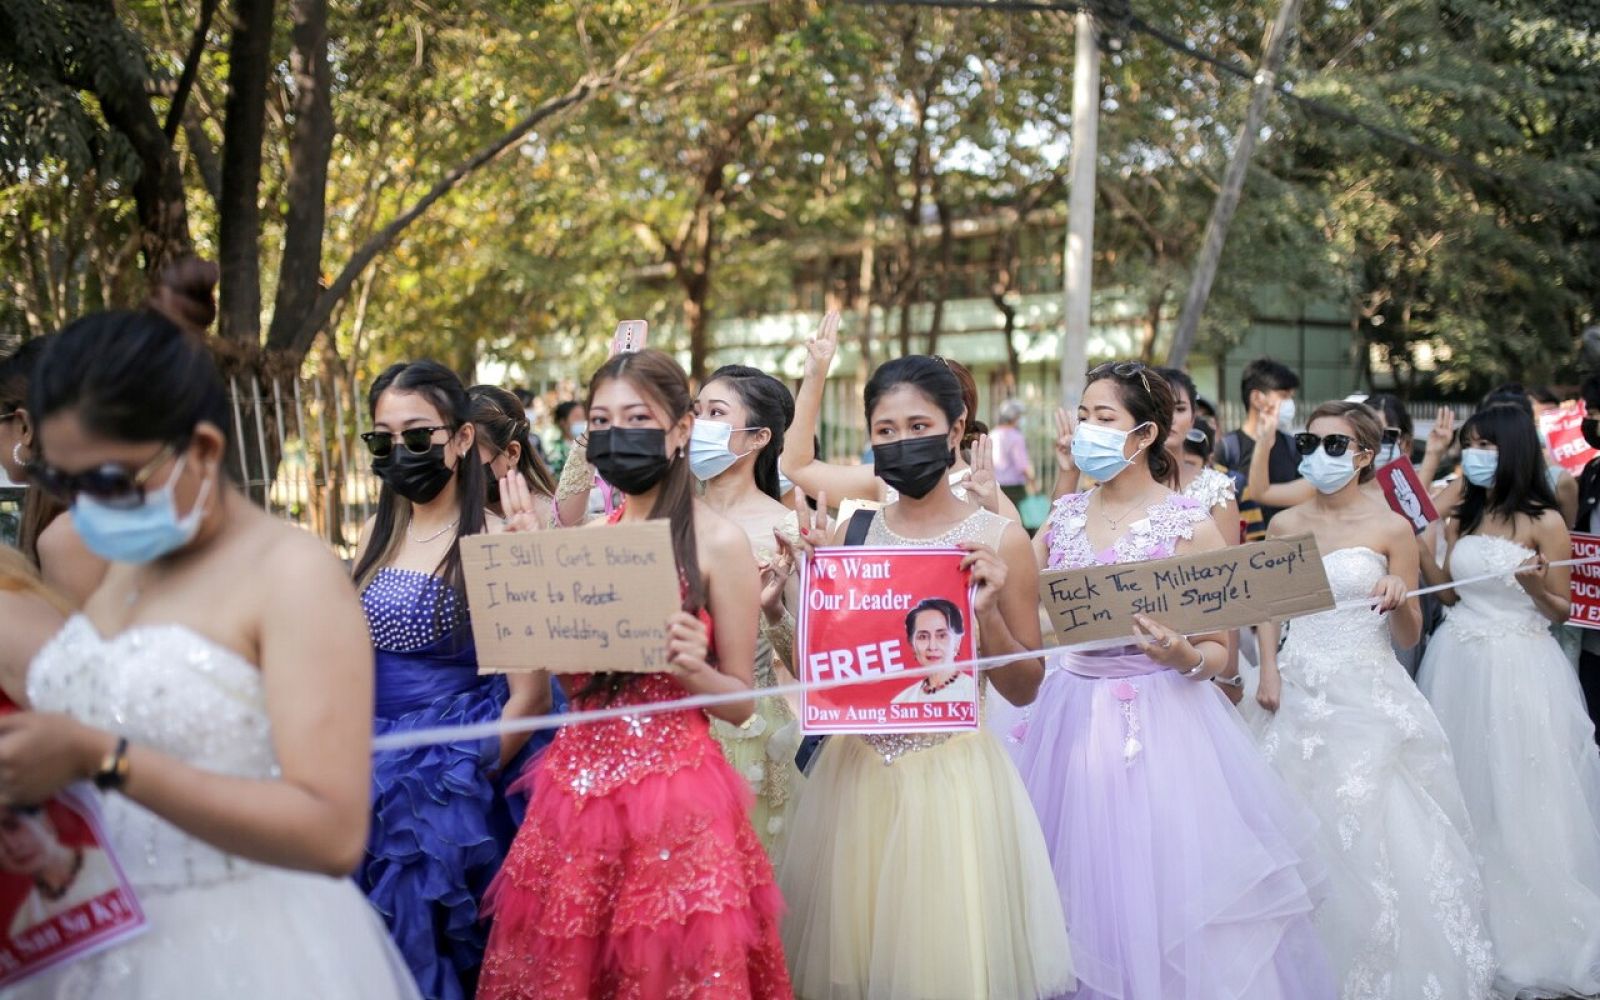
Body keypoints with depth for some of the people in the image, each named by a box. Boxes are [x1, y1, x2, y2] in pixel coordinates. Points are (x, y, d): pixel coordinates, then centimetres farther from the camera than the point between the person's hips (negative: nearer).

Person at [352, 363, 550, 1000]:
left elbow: (530, 695, -13)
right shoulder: (376, 534, 6)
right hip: (374, 775, 5)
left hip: (452, 786, -5)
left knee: (433, 944, 6)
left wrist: (467, 777, -11)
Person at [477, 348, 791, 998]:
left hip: (675, 797, -5)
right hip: (575, 791, 5)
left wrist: (693, 669, -22)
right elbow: (559, 672, 14)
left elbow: (741, 702, -2)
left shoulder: (716, 541, -6)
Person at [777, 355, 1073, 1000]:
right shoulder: (849, 534, 4)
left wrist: (987, 610, -16)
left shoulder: (998, 540, -4)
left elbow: (1023, 688, 0)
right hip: (856, 771, 3)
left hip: (953, 772, -3)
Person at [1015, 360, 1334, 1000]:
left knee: (1162, 891, -1)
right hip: (1073, 721, 4)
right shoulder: (1065, 515, 7)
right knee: (1081, 892, 8)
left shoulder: (1191, 525, -6)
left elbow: (1220, 652, -4)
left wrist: (1183, 656, -24)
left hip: (1159, 724, -4)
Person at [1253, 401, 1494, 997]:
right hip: (1298, 693, 4)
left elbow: (1407, 637, 0)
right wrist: (1269, 672, 1)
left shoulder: (1392, 528, -2)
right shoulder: (1285, 525, 7)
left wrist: (1401, 598, -20)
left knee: (1366, 829, -4)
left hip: (1366, 695, -3)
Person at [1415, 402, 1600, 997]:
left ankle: (1530, 941, 17)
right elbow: (1448, 593, 10)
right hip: (1459, 663, 5)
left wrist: (1537, 587, -25)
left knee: (1518, 801, 2)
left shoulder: (1544, 522, -9)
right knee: (1463, 795, 12)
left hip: (1519, 668, -5)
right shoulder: (1462, 517, 8)